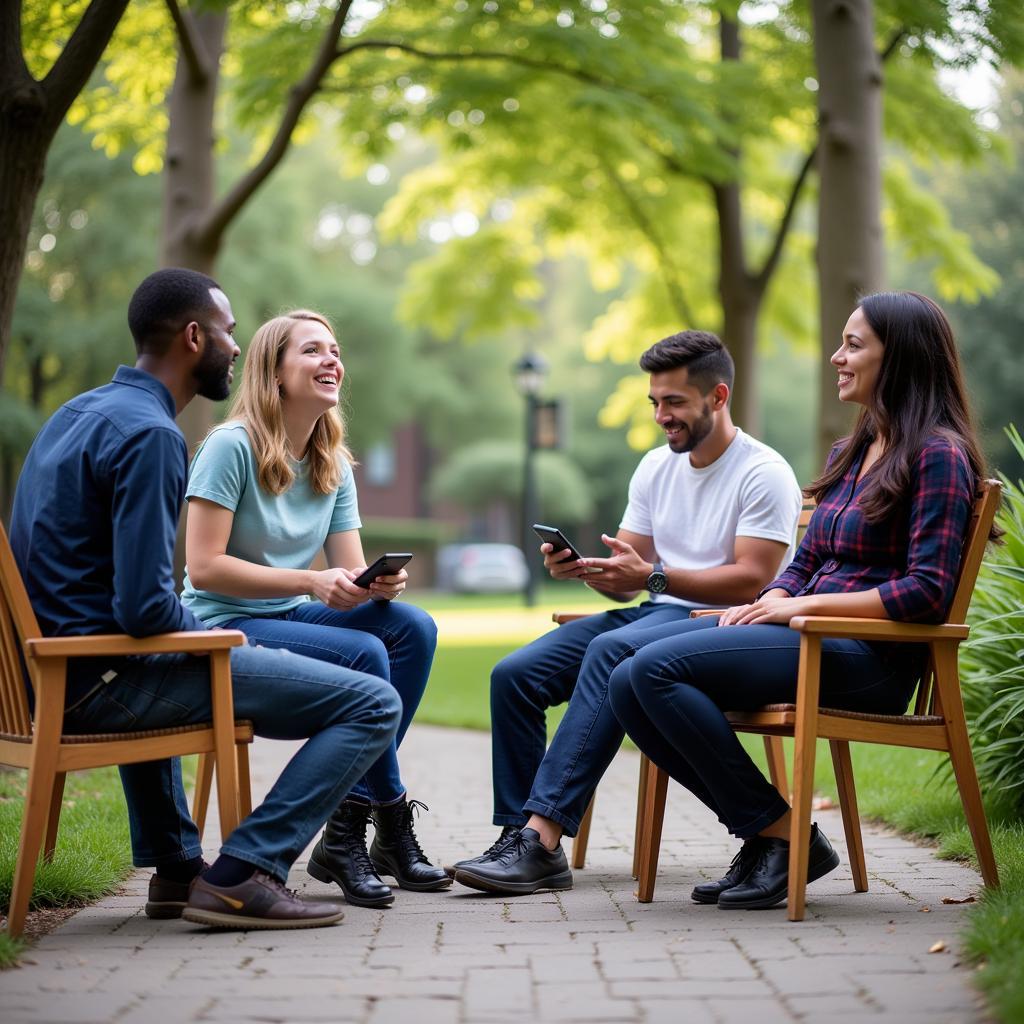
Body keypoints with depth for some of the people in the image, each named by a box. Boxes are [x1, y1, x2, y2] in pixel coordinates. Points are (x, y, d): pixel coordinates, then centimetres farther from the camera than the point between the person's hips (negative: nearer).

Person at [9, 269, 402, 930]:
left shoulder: (77, 413, 14)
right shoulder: (149, 434, -16)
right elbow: (144, 608, -22)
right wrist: (212, 635, -4)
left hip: (49, 673, 10)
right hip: (105, 682, -10)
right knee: (374, 704, -13)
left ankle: (174, 866, 40)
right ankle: (240, 876, -15)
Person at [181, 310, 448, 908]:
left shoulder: (334, 465, 10)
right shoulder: (232, 446, -13)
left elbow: (353, 574, 5)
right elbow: (204, 568, -19)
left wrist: (382, 584, -20)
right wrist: (312, 582, -24)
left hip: (289, 618, 8)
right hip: (223, 630, -7)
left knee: (413, 627, -16)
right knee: (363, 655, -28)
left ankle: (347, 834, -16)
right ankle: (389, 820, -10)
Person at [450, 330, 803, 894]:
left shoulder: (764, 473, -6)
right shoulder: (655, 467, 17)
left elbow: (750, 580, -17)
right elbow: (628, 577, 16)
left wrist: (654, 577, -27)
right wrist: (582, 568, -7)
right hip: (654, 616, 8)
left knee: (609, 652, -37)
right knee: (513, 674, -14)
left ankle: (542, 838, -39)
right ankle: (520, 838, -17)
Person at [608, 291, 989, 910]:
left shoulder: (938, 456, -7)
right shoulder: (850, 452, 20)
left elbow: (925, 593, -17)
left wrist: (800, 606, -15)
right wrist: (765, 604, 0)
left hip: (869, 656, -9)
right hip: (813, 640, 9)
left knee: (657, 669, -23)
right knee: (628, 688, -8)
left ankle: (784, 836, -13)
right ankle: (764, 836, -2)